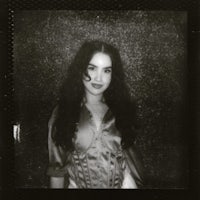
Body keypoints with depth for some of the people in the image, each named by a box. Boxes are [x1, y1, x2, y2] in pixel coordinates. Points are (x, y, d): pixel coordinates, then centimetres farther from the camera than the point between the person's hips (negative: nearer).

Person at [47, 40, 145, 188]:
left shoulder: (121, 110, -2)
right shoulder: (63, 112, -8)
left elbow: (127, 158, -3)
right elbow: (57, 168, -6)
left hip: (120, 183, 2)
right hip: (78, 184, -1)